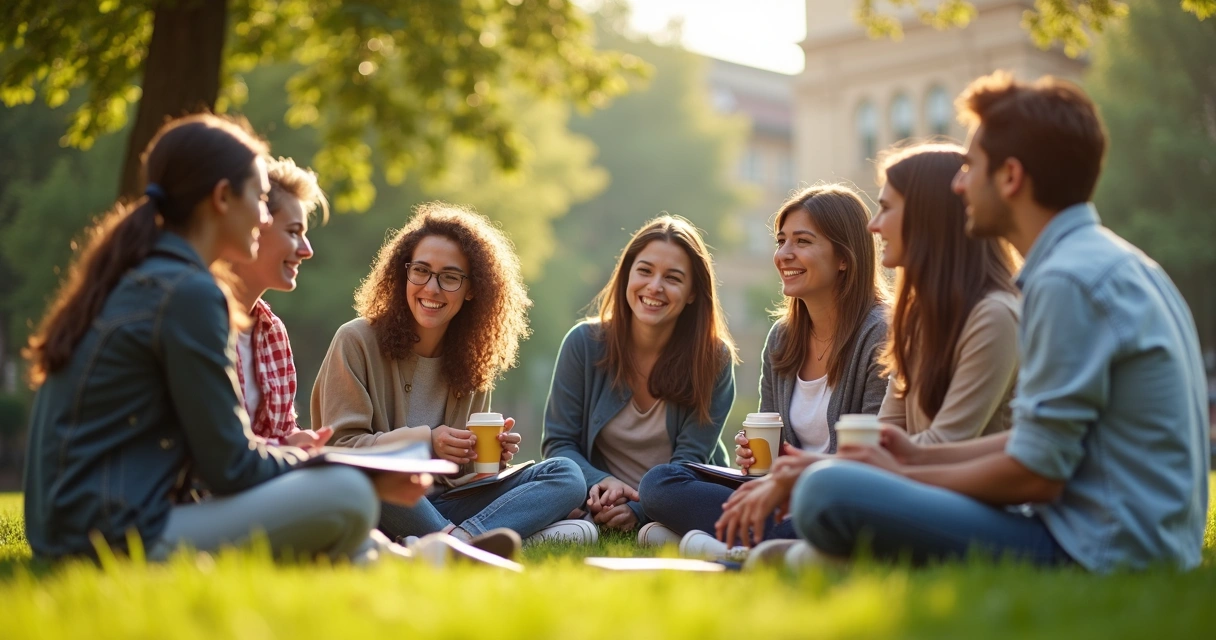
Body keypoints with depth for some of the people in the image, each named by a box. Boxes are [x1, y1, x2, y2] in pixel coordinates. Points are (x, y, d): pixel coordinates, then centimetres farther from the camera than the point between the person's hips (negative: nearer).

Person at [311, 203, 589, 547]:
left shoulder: (473, 357, 12)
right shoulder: (357, 341, -3)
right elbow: (339, 446, -8)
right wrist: (423, 441, -19)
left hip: (441, 505, 5)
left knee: (566, 474, -14)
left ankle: (454, 542, -39)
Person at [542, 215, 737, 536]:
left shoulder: (714, 357, -5)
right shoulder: (584, 343, -2)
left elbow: (690, 458, -9)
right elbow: (558, 442, -1)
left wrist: (638, 509, -27)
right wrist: (599, 483, -23)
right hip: (600, 507, 0)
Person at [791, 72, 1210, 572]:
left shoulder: (1068, 281, -19)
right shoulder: (1108, 260, 14)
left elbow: (1035, 474, -18)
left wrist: (905, 476, -3)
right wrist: (921, 456, 16)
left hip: (1098, 557, -11)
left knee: (827, 492, -26)